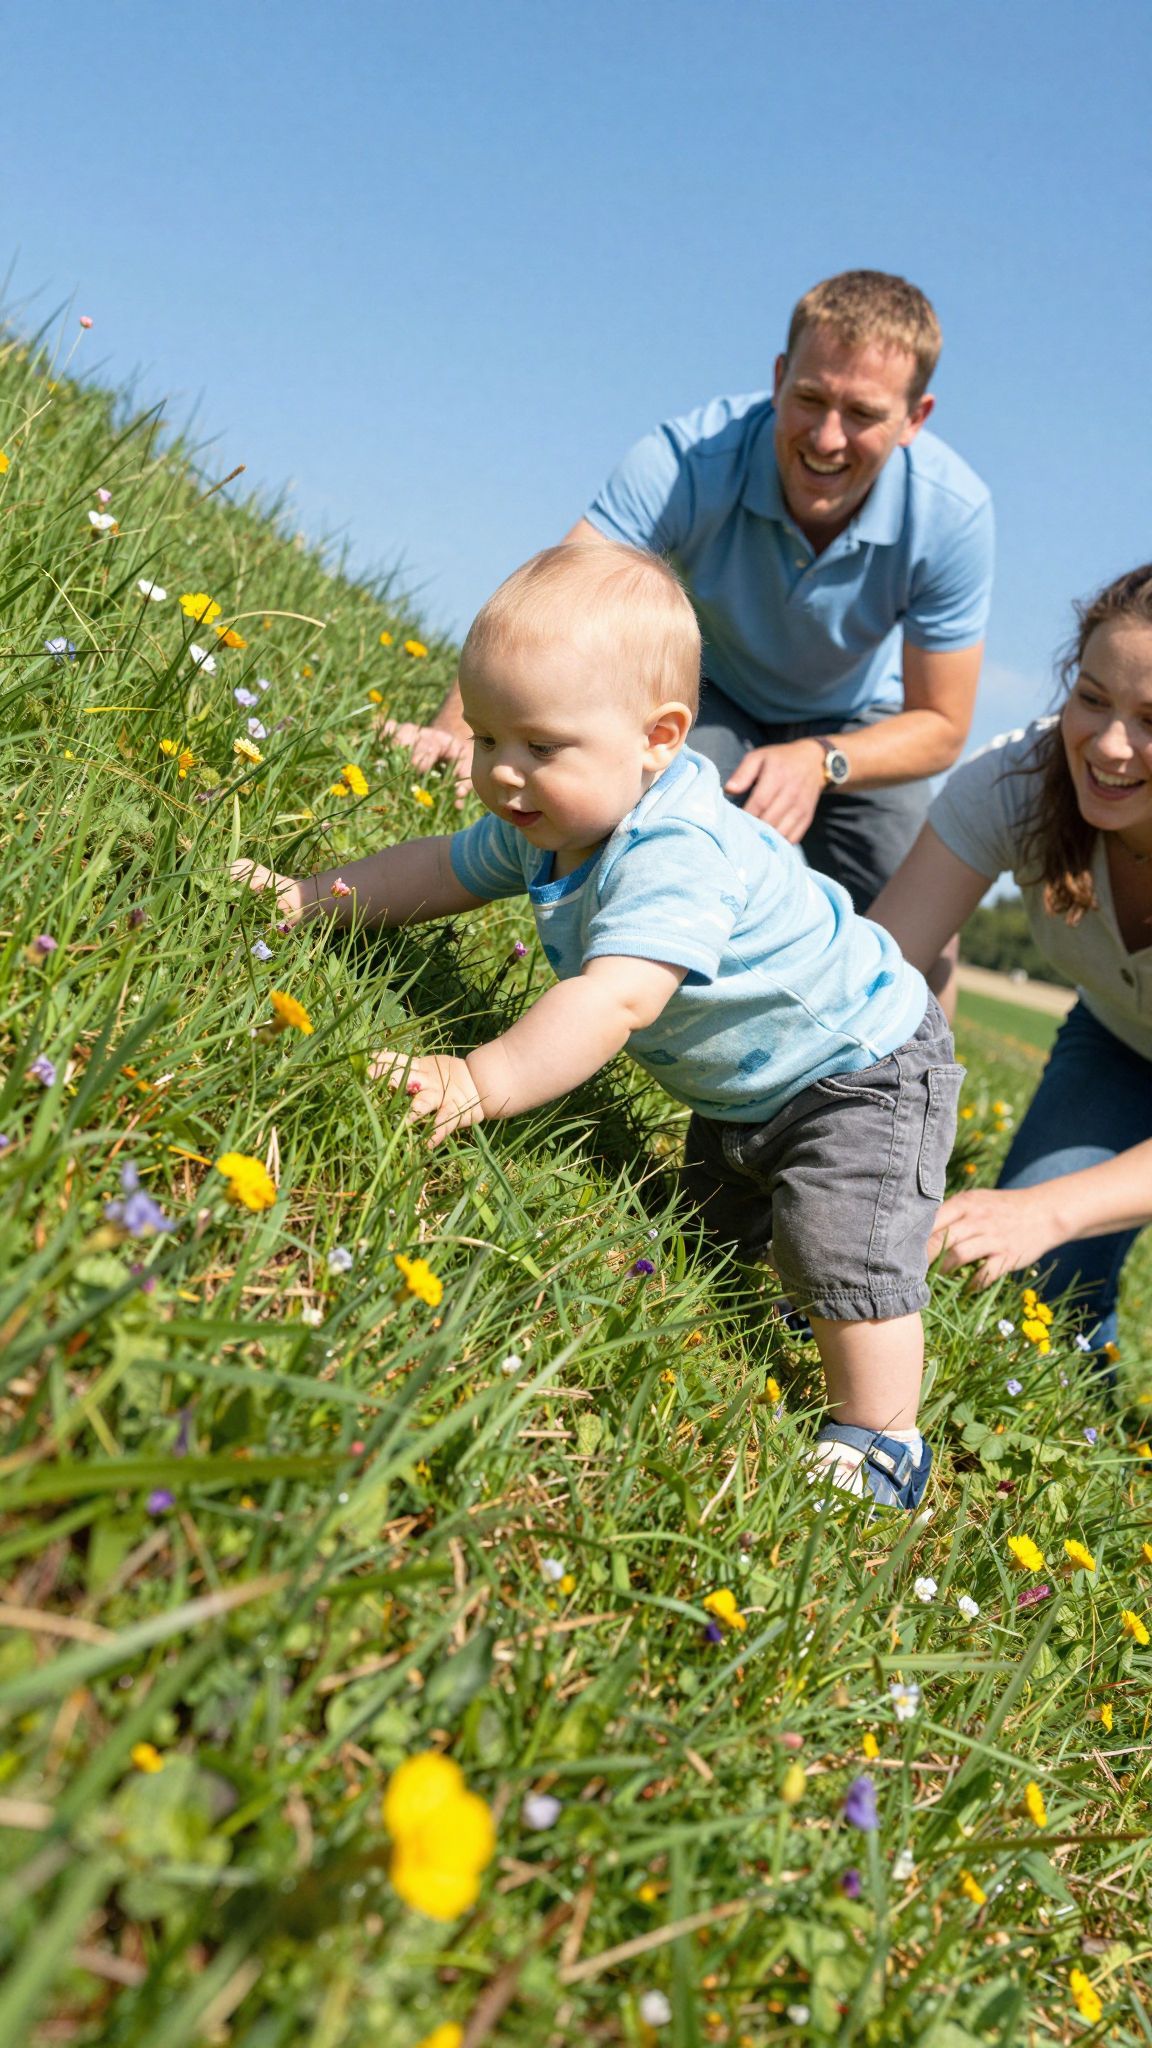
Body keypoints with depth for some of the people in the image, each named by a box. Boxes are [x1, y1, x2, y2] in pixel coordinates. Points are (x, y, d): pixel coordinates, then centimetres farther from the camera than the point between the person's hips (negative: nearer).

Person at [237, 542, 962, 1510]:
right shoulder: (551, 821, -10)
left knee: (846, 1261, -14)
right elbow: (443, 870, 5)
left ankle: (879, 1444, 6)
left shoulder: (676, 855, -41)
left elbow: (617, 1001, -53)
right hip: (739, 1088, 10)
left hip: (863, 1071, -9)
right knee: (715, 1234, 23)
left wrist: (478, 1084, -59)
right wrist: (313, 897, -4)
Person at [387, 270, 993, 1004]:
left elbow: (940, 726, -22)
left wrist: (822, 761, -41)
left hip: (857, 722, 2)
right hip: (709, 694, -1)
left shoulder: (953, 513, -30)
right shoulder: (690, 459, -36)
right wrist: (461, 731, -64)